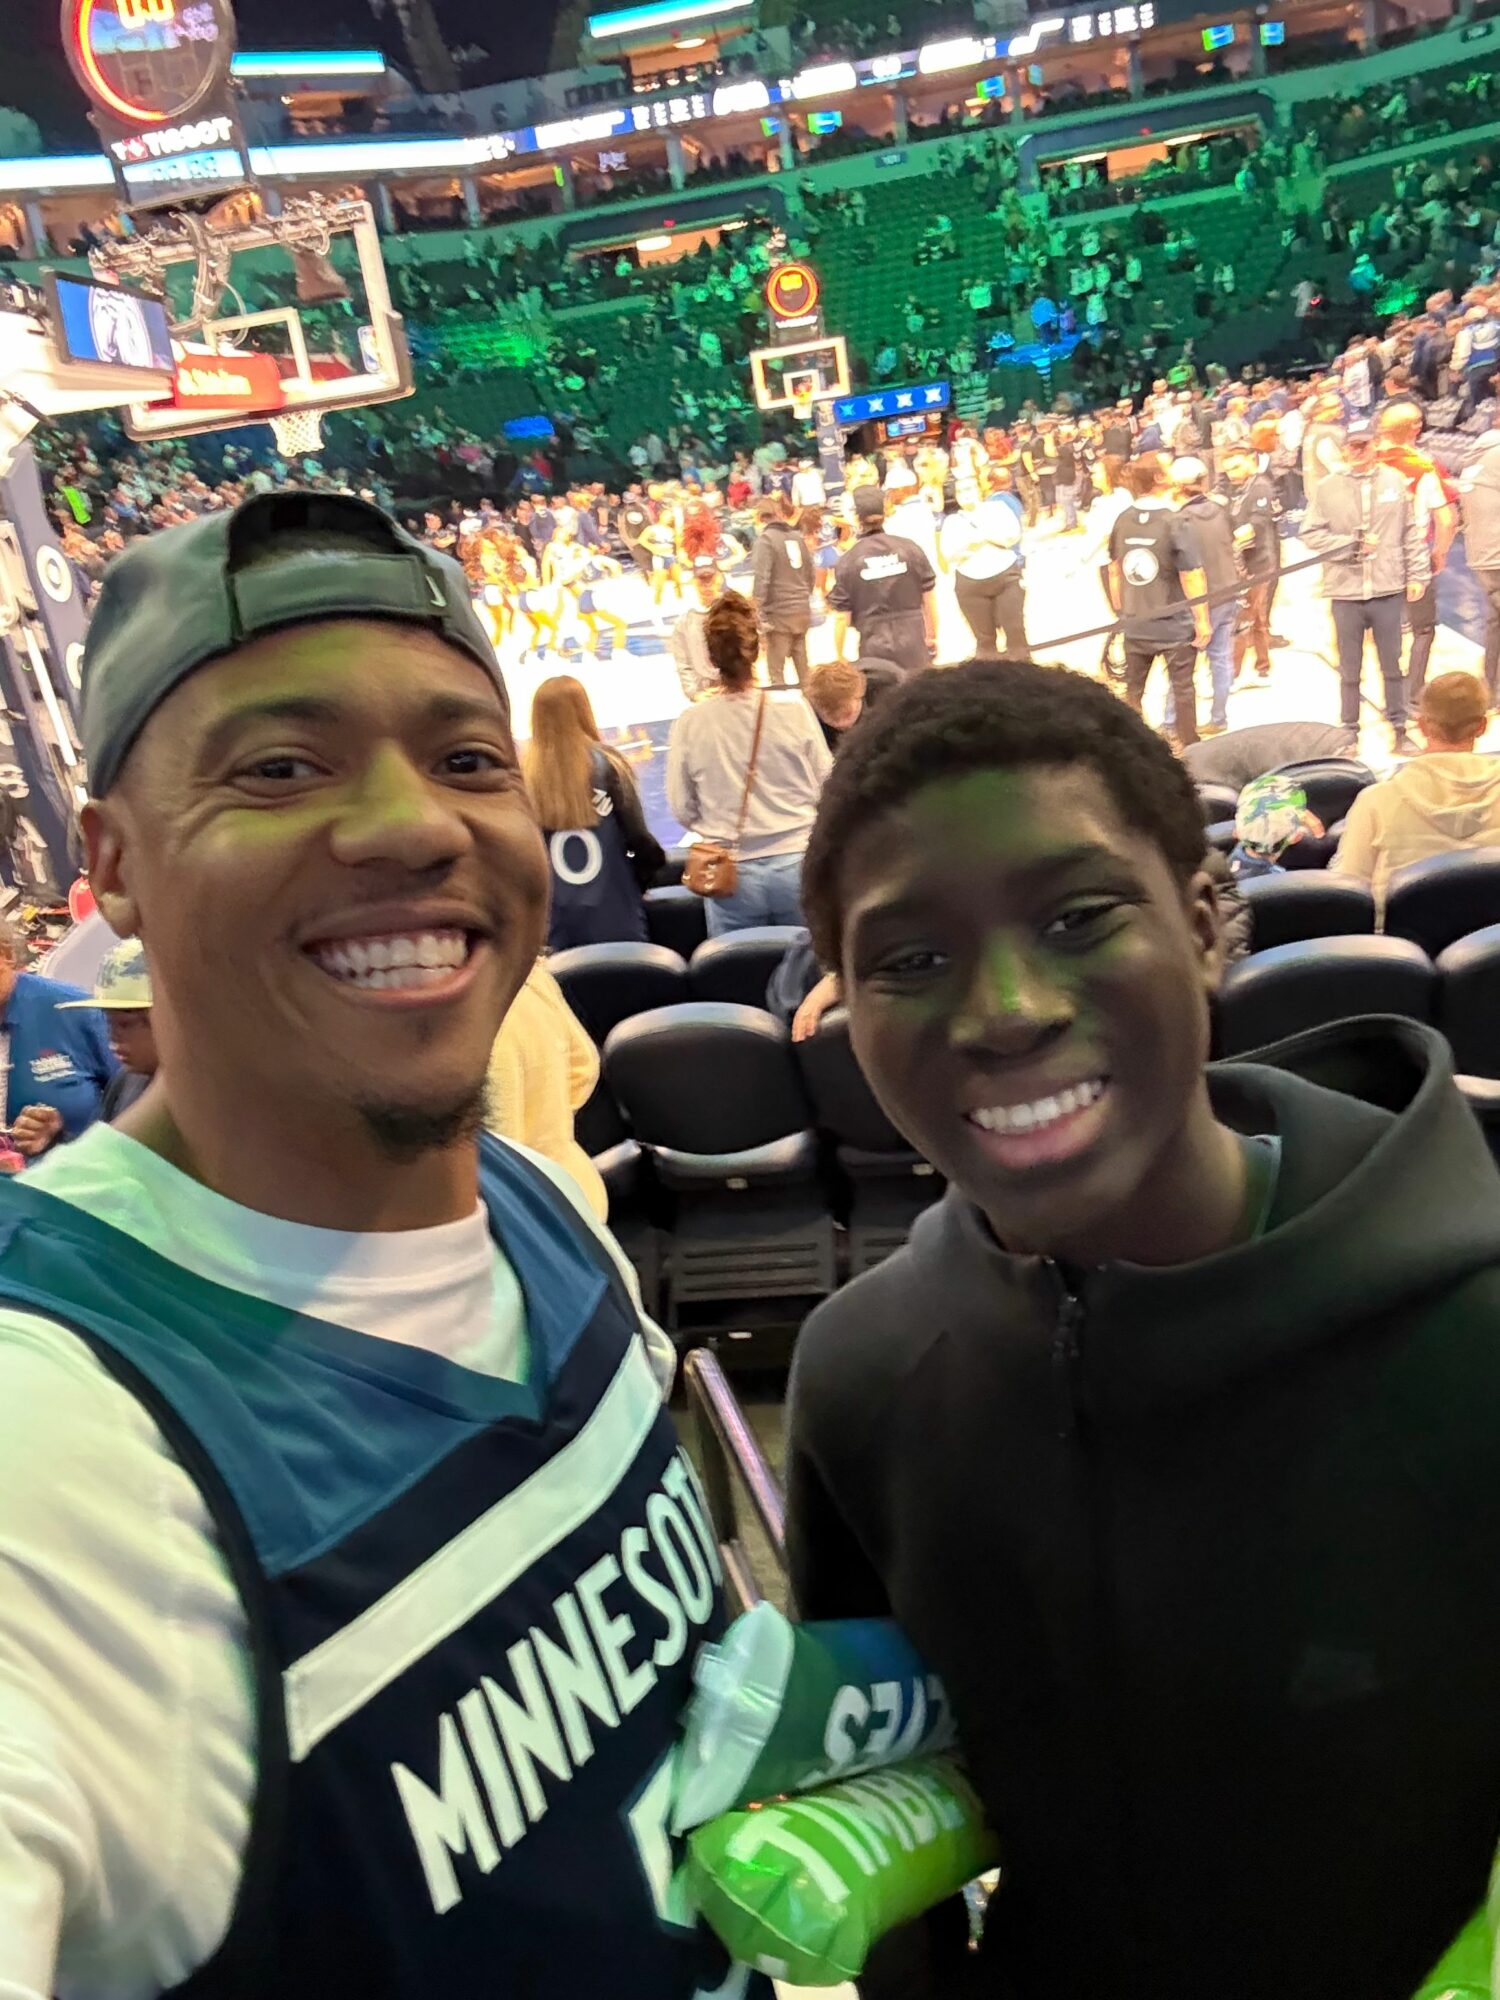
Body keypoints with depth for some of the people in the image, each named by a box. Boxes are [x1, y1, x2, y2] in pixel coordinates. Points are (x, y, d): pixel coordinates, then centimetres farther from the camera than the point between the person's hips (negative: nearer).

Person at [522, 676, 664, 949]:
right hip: (614, 916, -2)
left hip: (556, 919, 2)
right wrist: (639, 884, 11)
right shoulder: (605, 763, -9)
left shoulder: (523, 773, -4)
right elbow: (638, 837, -7)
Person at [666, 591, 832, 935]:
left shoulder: (690, 723, -8)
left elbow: (682, 807, -1)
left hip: (731, 873, 0)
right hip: (796, 864, 0)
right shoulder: (794, 708, -8)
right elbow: (827, 785, 0)